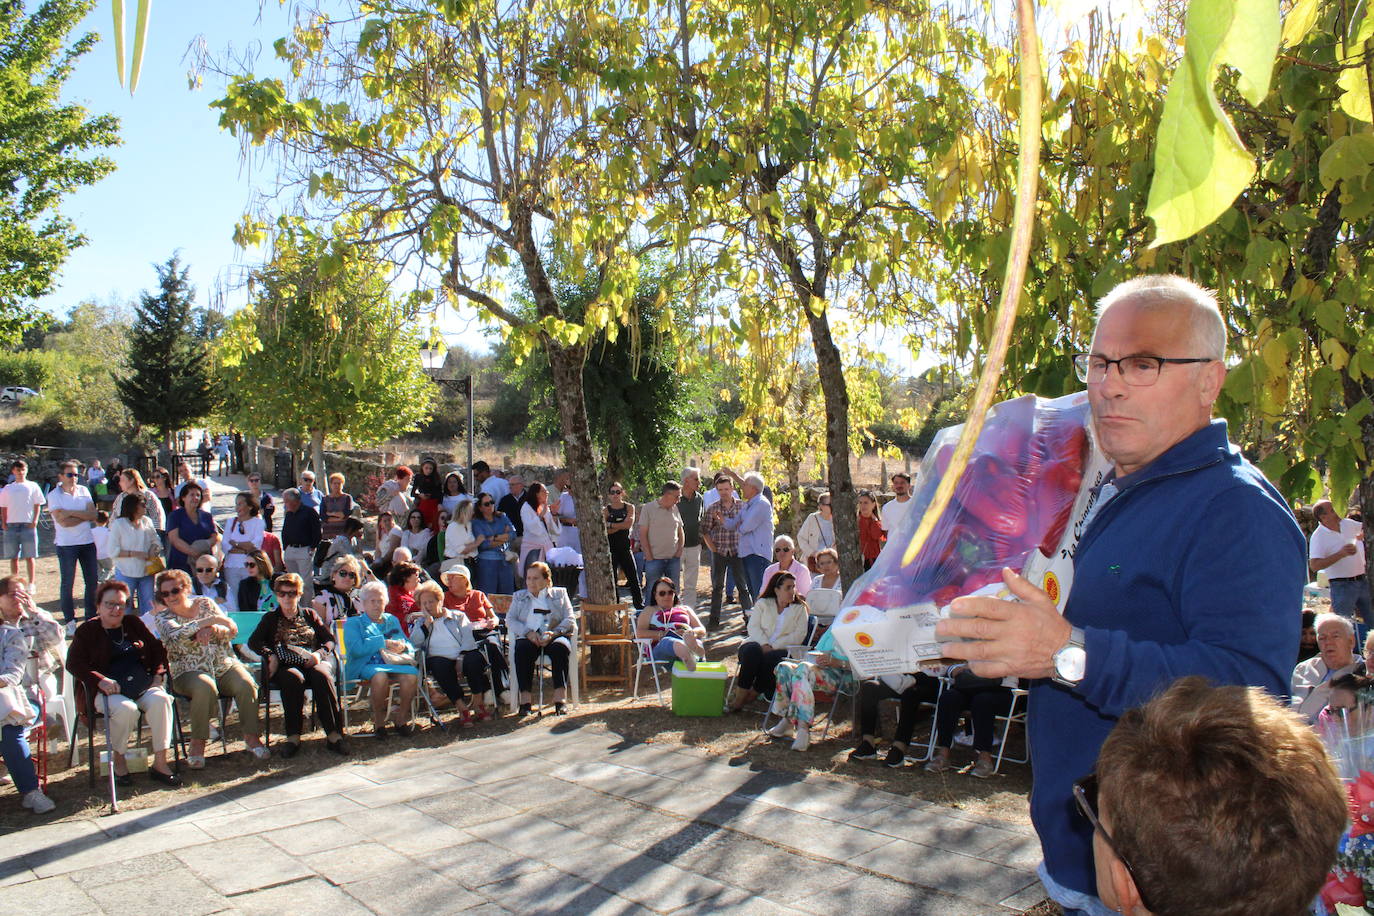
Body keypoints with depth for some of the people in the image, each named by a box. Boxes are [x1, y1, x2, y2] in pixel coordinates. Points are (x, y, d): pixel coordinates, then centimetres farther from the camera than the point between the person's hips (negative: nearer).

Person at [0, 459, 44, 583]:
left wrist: (35, 520, -6)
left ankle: (31, 584, 8)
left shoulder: (32, 486, 5)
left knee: (29, 556, 1)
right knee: (14, 557, 7)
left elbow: (37, 505, 5)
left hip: (28, 525, -2)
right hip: (11, 525, 2)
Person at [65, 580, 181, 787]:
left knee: (160, 700, -30)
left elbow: (158, 649, 21)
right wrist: (101, 681, -17)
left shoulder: (133, 623, 18)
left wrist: (158, 674, 4)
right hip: (107, 690, -3)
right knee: (126, 708, -35)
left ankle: (160, 763, -24)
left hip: (142, 684, 3)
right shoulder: (87, 631, 8)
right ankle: (119, 759, -7)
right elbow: (74, 663, -3)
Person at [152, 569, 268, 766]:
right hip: (190, 672, -3)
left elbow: (233, 630, 1)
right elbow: (176, 635, -19)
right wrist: (210, 620, -20)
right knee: (205, 687, -36)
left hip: (225, 665, 3)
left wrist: (213, 629, -20)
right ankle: (198, 743, -22)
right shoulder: (163, 617, 4)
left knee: (246, 684, -26)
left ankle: (252, 735, -11)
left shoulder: (206, 604, 10)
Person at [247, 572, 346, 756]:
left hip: (313, 662, 1)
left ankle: (333, 735, -38)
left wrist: (319, 653, -8)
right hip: (285, 666, -1)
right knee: (294, 678, -37)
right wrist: (271, 655, -14)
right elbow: (253, 642, 5)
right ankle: (293, 737, -37)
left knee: (321, 675, -35)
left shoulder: (310, 615, 23)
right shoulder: (270, 618, 21)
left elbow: (330, 640, 14)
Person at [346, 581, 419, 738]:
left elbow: (409, 645, 20)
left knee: (412, 674, -29)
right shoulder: (352, 623, 13)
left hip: (394, 663, 3)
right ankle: (378, 721, -17)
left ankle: (401, 718, -11)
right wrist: (383, 642, -8)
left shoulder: (392, 620, 27)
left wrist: (402, 646, -5)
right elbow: (356, 649, -7)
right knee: (380, 676, -38)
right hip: (366, 665, -3)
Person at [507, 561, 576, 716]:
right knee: (522, 649, -34)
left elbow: (570, 619, 7)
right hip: (528, 638, 1)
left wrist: (554, 633, -13)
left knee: (560, 647, -35)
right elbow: (510, 620, 9)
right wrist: (528, 632, -10)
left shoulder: (559, 593, 19)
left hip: (554, 637, -1)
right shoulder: (519, 596, 24)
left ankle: (560, 697, -37)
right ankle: (525, 698, -35)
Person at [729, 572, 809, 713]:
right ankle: (741, 694, -29)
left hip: (781, 649, -1)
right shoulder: (763, 603, 15)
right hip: (757, 644, 1)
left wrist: (773, 646, -12)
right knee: (752, 650, -35)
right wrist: (764, 645, -15)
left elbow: (799, 636, 0)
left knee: (771, 658, -36)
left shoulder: (800, 608, 13)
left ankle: (753, 693, -19)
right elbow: (752, 627, 4)